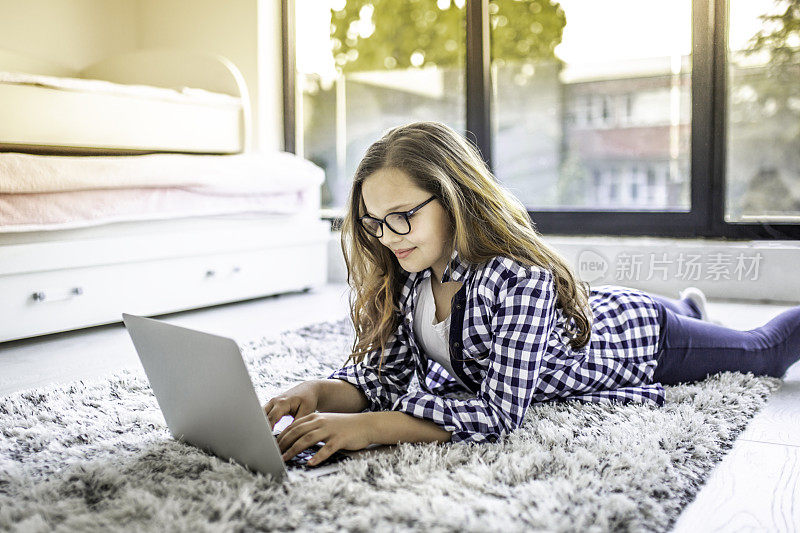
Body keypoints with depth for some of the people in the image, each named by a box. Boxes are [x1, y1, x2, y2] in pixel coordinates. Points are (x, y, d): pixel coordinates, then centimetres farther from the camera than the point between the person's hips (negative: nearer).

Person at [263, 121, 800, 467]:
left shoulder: (520, 277, -44)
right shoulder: (405, 276, -23)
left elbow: (500, 412, -48)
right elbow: (382, 373, -21)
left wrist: (367, 427, -56)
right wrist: (318, 392, -42)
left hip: (642, 335, -5)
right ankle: (688, 304, 69)